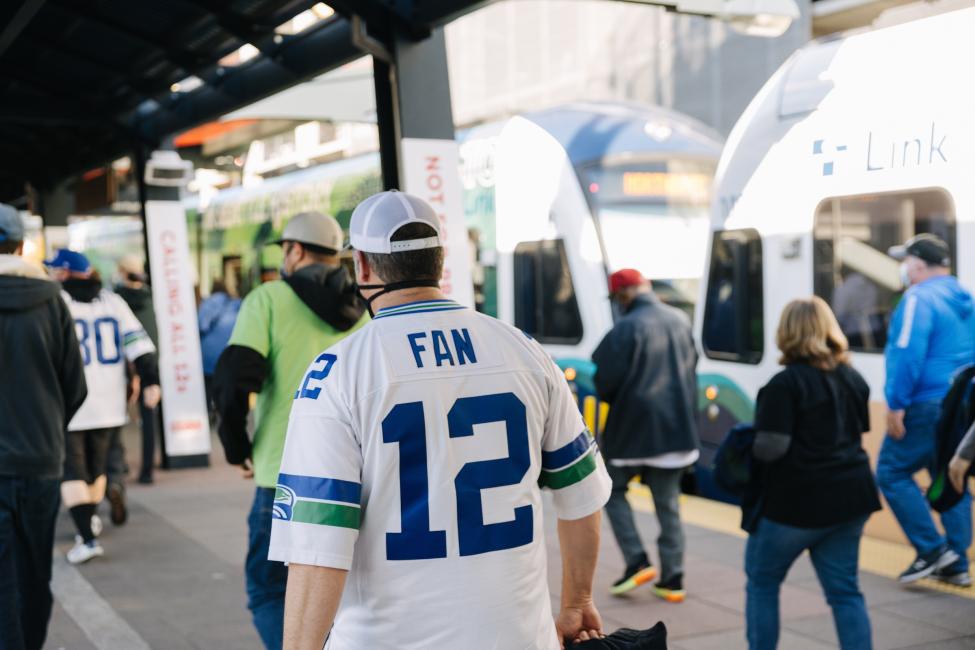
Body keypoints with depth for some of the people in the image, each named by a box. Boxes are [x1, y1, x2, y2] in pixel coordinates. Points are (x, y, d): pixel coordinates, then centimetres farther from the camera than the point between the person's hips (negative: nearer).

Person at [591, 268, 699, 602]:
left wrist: (612, 399, 5)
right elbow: (691, 366, 15)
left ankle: (637, 562, 4)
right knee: (668, 503, 13)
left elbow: (606, 381, -15)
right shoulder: (681, 320, 5)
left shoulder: (627, 328, -17)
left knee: (612, 489, 14)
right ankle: (672, 579, 14)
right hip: (677, 427, 6)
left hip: (633, 426, -6)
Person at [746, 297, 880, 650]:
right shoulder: (853, 379, 9)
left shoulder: (785, 384, -15)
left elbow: (771, 448, -21)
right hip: (849, 497, 6)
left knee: (762, 582, 13)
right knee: (844, 590, 11)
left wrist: (750, 445, 0)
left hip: (796, 502, -6)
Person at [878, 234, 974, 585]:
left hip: (928, 406, -8)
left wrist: (896, 405, -18)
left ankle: (932, 549, -2)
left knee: (892, 472, 1)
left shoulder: (920, 299, -12)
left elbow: (908, 355, -21)